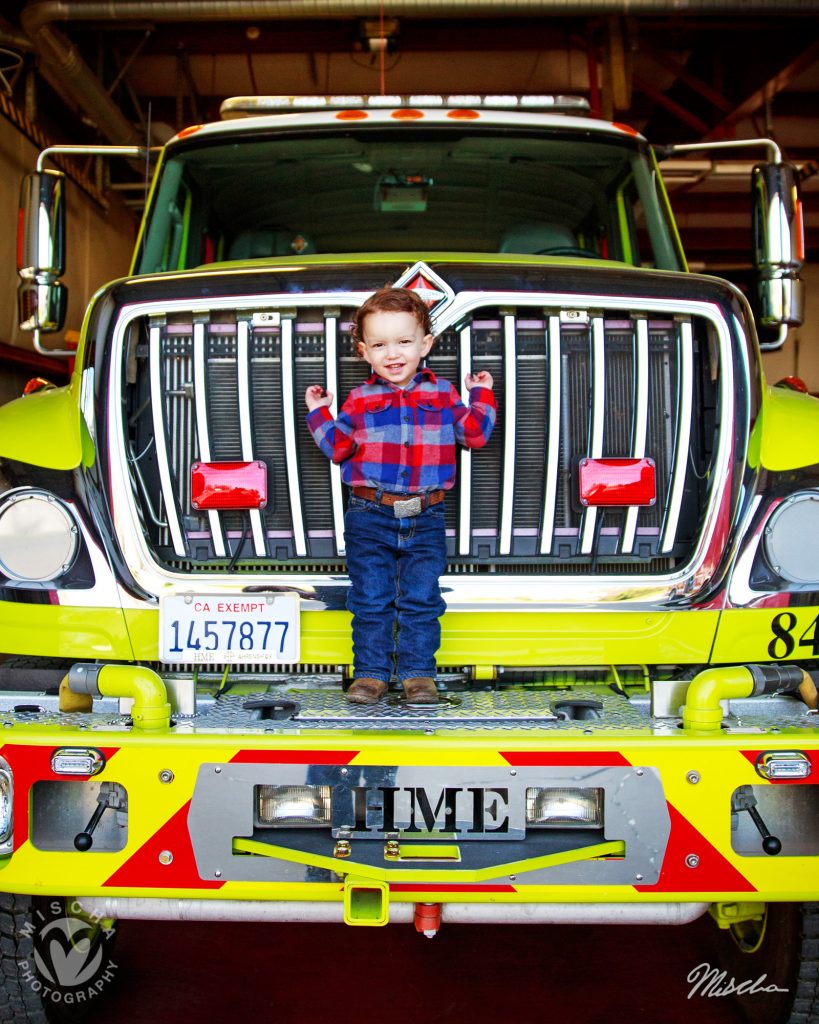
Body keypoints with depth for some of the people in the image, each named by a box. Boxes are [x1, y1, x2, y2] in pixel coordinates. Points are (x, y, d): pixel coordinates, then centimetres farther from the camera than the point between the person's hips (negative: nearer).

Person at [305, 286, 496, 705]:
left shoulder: (441, 394, 7)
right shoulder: (360, 400, 6)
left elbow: (474, 434, 11)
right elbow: (337, 447, 9)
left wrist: (481, 395, 11)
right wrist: (318, 414, 5)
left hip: (425, 519, 0)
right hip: (369, 517, 0)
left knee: (421, 599, 1)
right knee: (371, 600, 3)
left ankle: (418, 673, 10)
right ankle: (371, 672, 12)